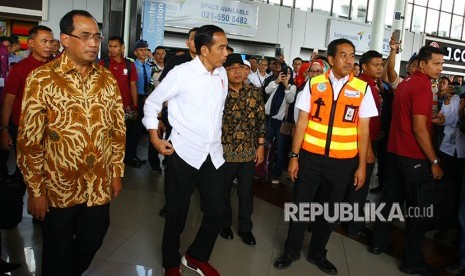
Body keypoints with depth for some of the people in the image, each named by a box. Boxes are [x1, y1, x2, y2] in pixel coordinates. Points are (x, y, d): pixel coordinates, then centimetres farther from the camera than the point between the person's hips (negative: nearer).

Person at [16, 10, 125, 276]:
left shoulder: (108, 79, 2)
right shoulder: (41, 79, -11)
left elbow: (118, 129, 7)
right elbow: (29, 140, -10)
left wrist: (117, 172, 7)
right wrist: (36, 191, -10)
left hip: (100, 186, 4)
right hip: (58, 188, -3)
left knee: (91, 243, 20)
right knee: (58, 254, 15)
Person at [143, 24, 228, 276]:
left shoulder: (222, 74, 7)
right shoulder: (181, 73, -9)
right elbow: (152, 103, -1)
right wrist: (155, 139, -6)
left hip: (213, 154, 5)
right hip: (183, 154, -5)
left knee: (216, 212, 7)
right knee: (176, 214, 9)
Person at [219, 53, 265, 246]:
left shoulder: (255, 92, 2)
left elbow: (261, 121, 5)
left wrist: (260, 146, 3)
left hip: (249, 152, 2)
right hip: (225, 152, -2)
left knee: (246, 192, 13)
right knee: (223, 191, 14)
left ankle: (245, 228, 30)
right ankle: (224, 224, 36)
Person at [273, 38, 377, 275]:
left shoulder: (362, 89, -1)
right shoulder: (314, 84, -2)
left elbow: (363, 131, 1)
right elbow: (302, 122, 0)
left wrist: (362, 166, 0)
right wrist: (294, 156, -2)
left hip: (343, 161, 1)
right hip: (311, 156, -1)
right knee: (300, 205, 10)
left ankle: (317, 253, 36)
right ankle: (291, 250, 32)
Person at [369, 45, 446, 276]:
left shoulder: (404, 84, 12)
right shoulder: (423, 86, -15)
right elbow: (419, 129, -20)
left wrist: (430, 119, 15)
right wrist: (434, 161, -16)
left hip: (395, 151, 9)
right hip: (414, 156, -9)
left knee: (391, 198, 16)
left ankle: (378, 242, 27)